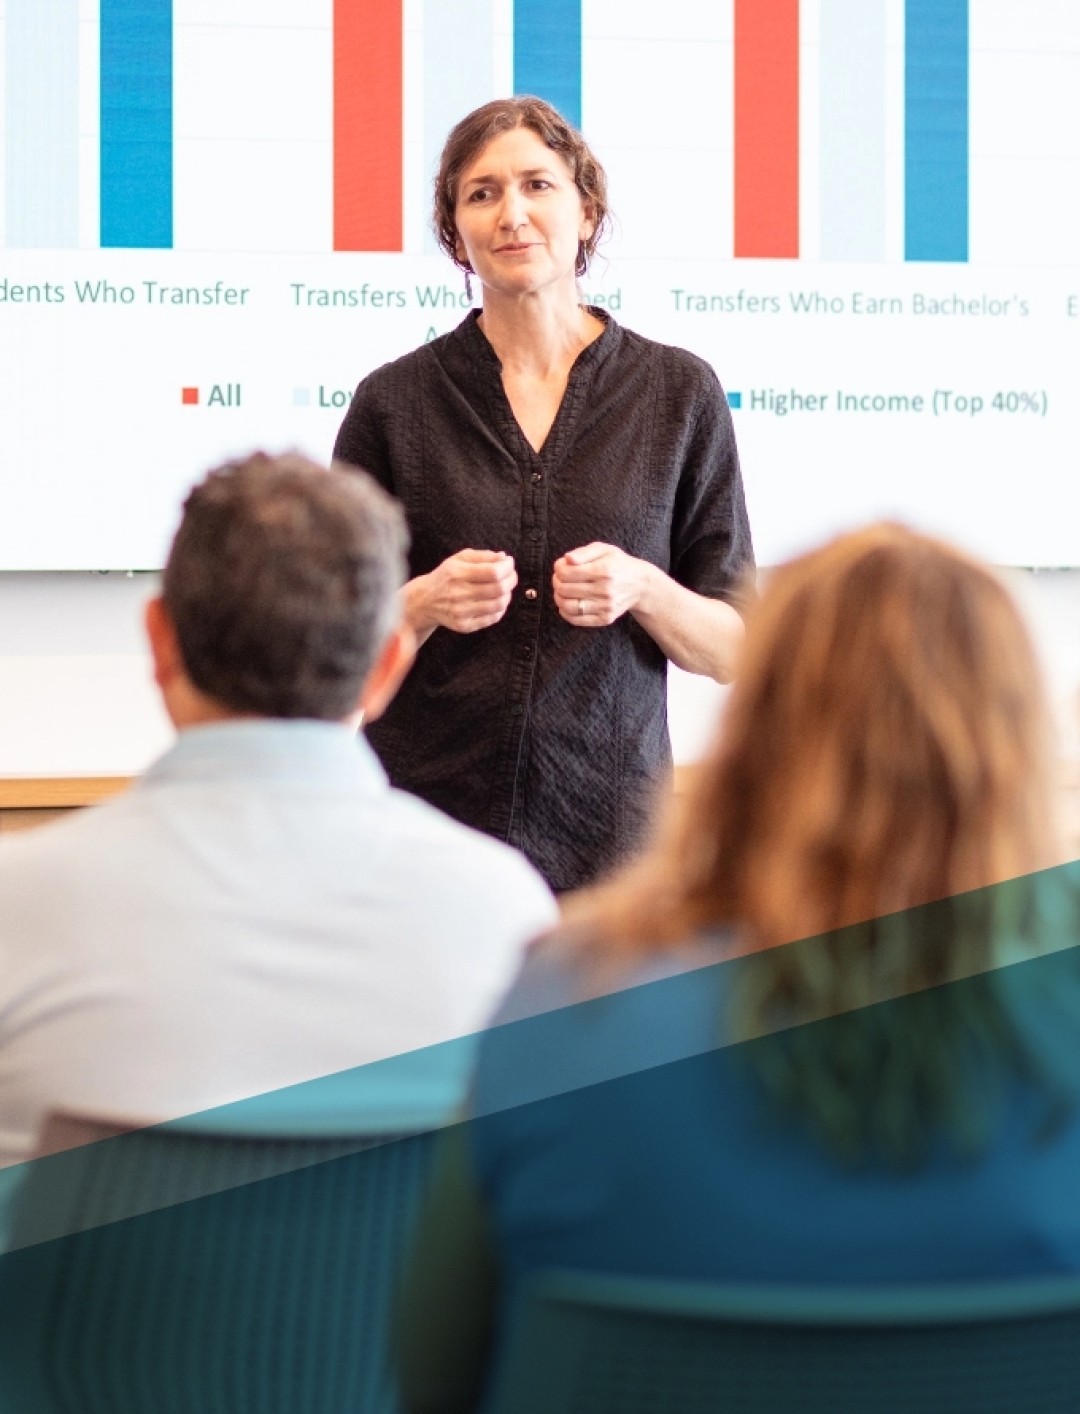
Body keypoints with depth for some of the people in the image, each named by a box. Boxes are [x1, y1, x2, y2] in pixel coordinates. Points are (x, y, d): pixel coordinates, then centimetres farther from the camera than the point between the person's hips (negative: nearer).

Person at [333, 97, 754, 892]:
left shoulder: (680, 394, 4)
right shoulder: (394, 402, 3)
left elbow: (733, 649, 4)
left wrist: (641, 589, -15)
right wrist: (428, 602, -14)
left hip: (609, 826, 0)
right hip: (429, 823, 0)